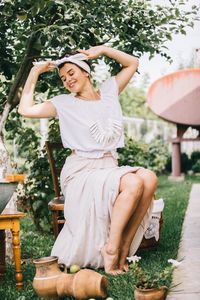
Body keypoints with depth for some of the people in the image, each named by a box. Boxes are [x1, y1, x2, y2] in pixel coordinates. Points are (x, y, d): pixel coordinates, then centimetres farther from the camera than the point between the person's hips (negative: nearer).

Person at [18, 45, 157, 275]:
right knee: (134, 183, -32)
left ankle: (124, 248, -20)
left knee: (149, 178, -28)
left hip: (109, 169, 5)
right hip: (80, 173, -4)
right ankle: (111, 248, -20)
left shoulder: (109, 90, 17)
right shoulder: (64, 103, 8)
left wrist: (103, 50, 15)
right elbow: (26, 109, 0)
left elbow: (132, 63, 27)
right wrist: (35, 72, 7)